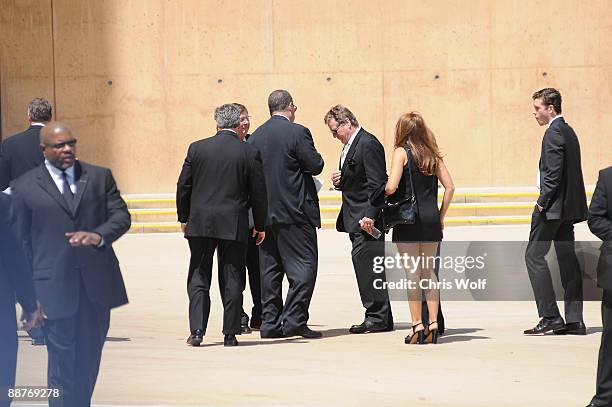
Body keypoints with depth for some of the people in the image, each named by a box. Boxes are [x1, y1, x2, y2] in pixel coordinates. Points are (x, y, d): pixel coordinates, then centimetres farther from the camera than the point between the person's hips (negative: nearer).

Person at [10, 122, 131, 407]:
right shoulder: (24, 187, 2)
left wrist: (99, 235, -19)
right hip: (55, 286, -3)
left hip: (97, 283, 3)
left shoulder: (100, 177, 10)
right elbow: (21, 241, 2)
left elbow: (121, 216, 4)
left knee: (90, 357, 11)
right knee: (62, 359, -3)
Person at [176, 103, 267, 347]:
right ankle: (230, 333, 8)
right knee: (231, 281, 6)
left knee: (199, 279, 8)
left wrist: (184, 218, 15)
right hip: (233, 225, -1)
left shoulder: (197, 148, 0)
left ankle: (197, 331, -2)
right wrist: (260, 226, 11)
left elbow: (183, 187, 3)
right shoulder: (249, 153, -4)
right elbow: (258, 192, 0)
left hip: (200, 223, 1)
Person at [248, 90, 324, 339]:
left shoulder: (256, 136, 7)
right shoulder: (297, 132, -11)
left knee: (270, 269, 10)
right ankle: (294, 320, -9)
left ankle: (270, 322, 10)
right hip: (295, 211, -6)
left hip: (265, 213, 6)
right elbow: (316, 166, -11)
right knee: (303, 266, -2)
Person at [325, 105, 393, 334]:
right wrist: (340, 182, 6)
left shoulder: (368, 144, -13)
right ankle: (382, 319, 13)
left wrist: (370, 215, -23)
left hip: (367, 219, -10)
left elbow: (377, 184, -19)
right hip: (357, 219, 10)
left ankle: (377, 318, -10)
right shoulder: (350, 146, 19)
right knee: (368, 267, 9)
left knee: (364, 261, -13)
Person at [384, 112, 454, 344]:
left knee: (412, 272, -2)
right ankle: (433, 325, 7)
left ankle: (417, 326, -4)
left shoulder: (402, 152, -5)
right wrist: (441, 215, 13)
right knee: (429, 271, 9)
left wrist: (381, 193, 6)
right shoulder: (433, 155, 10)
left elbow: (392, 187, -15)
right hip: (431, 219, 5)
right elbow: (449, 186, 7)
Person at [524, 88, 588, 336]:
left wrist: (542, 203, -15)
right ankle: (574, 320, 7)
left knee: (534, 255, -4)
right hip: (570, 206, 10)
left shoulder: (554, 132, -13)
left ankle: (550, 315, -8)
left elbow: (554, 173, -20)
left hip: (554, 205, -10)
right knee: (567, 258, 8)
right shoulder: (568, 131, 16)